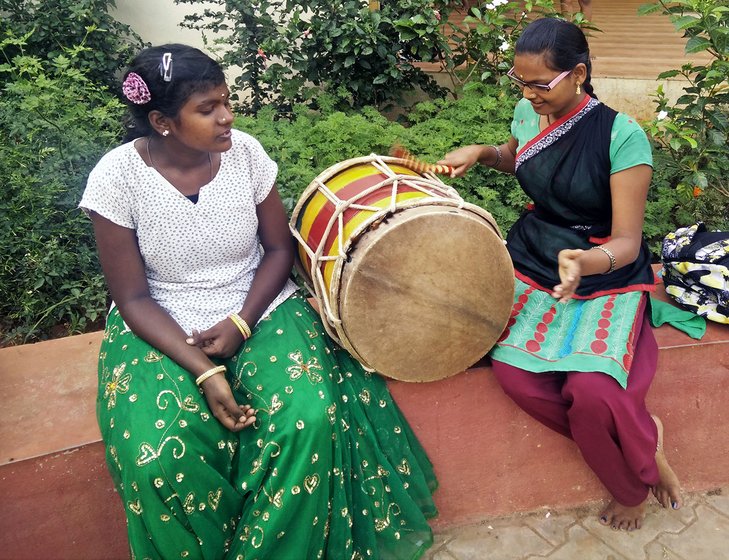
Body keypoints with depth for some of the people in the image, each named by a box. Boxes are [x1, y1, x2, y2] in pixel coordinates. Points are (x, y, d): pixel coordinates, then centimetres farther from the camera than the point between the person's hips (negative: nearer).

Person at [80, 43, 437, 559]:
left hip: (258, 309, 2)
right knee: (159, 458, -26)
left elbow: (279, 249, 1)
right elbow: (133, 299, -10)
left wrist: (240, 324, -15)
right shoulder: (117, 177, -14)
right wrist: (204, 371, -22)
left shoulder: (245, 152, -9)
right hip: (162, 329, -1)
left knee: (312, 418, -24)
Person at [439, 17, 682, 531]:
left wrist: (587, 263, -42)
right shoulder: (528, 114, 0)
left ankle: (633, 485, 8)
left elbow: (627, 242, -19)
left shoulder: (622, 136, -18)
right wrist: (481, 152, 3)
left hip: (607, 275, -5)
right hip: (533, 259, 5)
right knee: (511, 369, -23)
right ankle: (642, 437, 0)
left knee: (591, 391, -30)